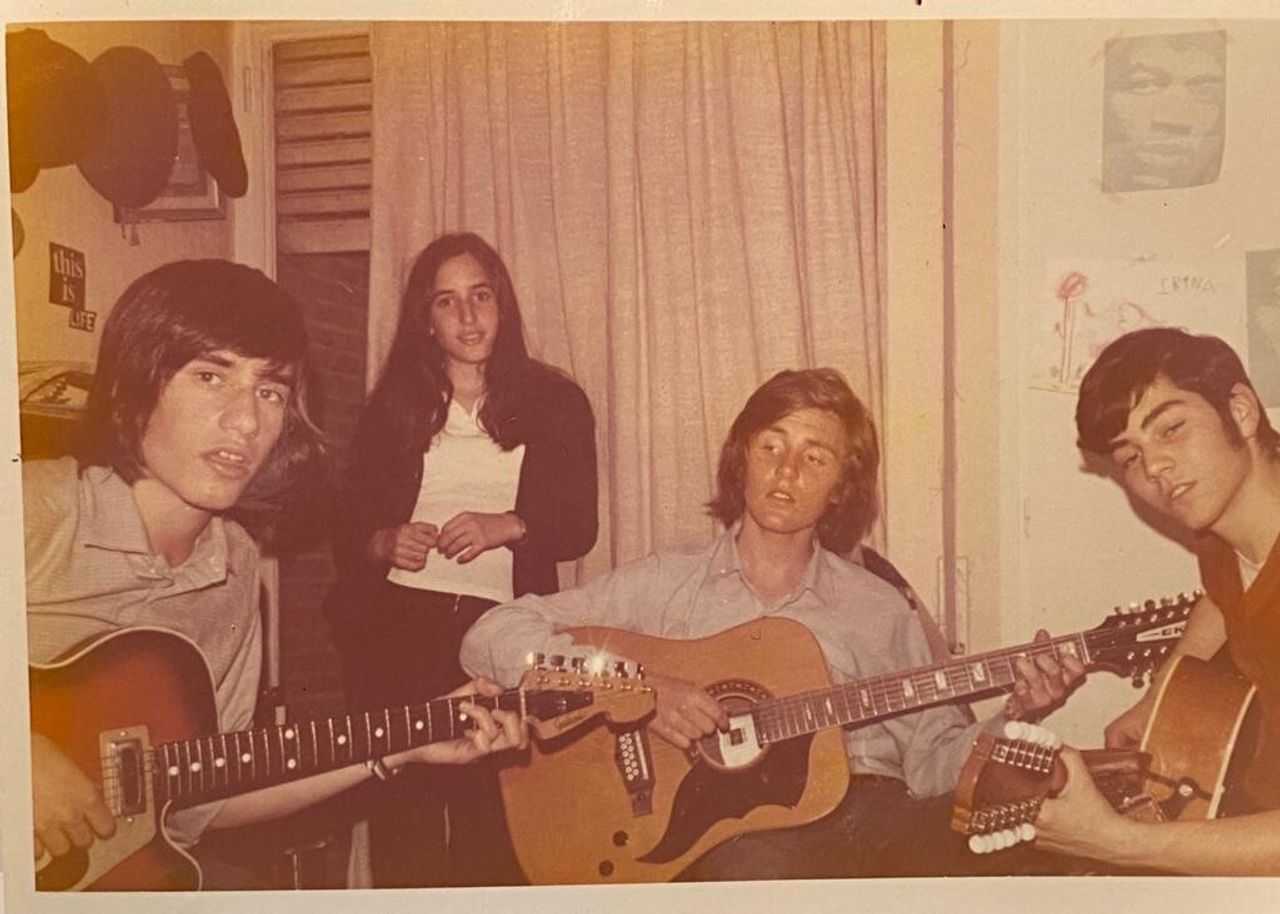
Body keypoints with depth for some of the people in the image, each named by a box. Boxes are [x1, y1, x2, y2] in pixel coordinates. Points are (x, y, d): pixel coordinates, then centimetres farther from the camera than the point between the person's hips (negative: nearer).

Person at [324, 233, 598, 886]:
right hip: (395, 627, 1)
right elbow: (346, 527, 11)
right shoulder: (393, 406, 11)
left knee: (489, 825, -3)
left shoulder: (554, 402, 7)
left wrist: (508, 526, -14)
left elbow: (580, 527, 3)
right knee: (401, 816, 1)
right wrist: (384, 544, -10)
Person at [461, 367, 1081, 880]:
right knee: (761, 869, -38)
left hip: (878, 812, 3)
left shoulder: (879, 608, 16)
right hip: (738, 829, -2)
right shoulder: (663, 584, 8)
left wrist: (1014, 719, -5)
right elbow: (490, 638, 0)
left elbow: (933, 763, 14)